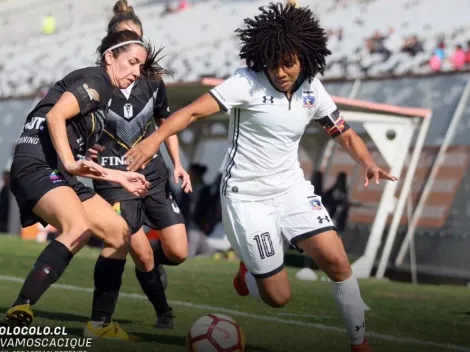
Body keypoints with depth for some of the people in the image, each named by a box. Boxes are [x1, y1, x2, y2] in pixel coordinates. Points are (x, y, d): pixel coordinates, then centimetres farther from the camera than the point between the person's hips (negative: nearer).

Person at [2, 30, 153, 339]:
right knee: (79, 228, -34)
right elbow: (54, 116, -19)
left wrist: (119, 177, 31)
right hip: (37, 166, -10)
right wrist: (69, 163, -25)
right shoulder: (95, 80, -2)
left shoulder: (103, 94, 25)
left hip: (58, 174, 10)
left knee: (120, 233, 12)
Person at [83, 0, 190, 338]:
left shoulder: (152, 82, 3)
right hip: (115, 176, -4)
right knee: (142, 254, -13)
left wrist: (178, 164, 8)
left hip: (153, 173, 4)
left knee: (178, 252, -3)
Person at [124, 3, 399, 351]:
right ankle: (250, 271, 33)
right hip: (247, 196, -4)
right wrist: (156, 138, -44)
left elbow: (346, 134, 8)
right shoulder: (248, 82, -18)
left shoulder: (312, 89, -2)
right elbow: (194, 111, -27)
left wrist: (369, 163, -13)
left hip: (292, 188, 4)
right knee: (279, 297, -3)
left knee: (337, 261, -12)